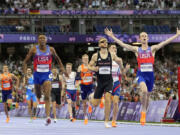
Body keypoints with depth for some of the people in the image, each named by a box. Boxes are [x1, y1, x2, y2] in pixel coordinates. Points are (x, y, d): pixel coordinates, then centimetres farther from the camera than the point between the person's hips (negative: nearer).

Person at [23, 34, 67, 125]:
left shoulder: (51, 49, 0)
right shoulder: (34, 49, -3)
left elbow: (57, 59, 17)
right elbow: (25, 61, 3)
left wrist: (62, 68, 8)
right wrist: (25, 71, -11)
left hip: (47, 74, -1)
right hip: (37, 74, 1)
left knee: (47, 96, -16)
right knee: (38, 95, 14)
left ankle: (48, 117, -23)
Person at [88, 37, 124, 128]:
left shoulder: (112, 55, 1)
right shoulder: (95, 56, -1)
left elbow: (119, 61, 17)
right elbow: (89, 66, 3)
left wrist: (119, 61, -4)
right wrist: (93, 69, -17)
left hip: (109, 81, 0)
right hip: (100, 81, 0)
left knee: (108, 99, -19)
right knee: (95, 104, 3)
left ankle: (106, 121, -9)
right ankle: (92, 96, 42)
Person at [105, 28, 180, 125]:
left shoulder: (152, 49, 7)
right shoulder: (136, 50, 6)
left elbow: (165, 42, 1)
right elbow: (122, 44, 2)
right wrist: (112, 36, -3)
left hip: (150, 74, 2)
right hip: (141, 74, -2)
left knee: (147, 95, 11)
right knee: (144, 90, -29)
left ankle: (143, 115, 28)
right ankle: (143, 111, -14)